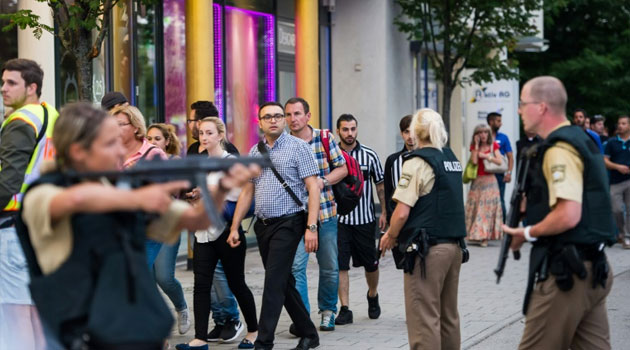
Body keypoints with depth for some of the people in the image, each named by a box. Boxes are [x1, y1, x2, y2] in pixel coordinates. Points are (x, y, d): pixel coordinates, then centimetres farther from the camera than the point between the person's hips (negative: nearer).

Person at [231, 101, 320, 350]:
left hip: (288, 224, -6)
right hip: (263, 225, 6)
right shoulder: (254, 153, 12)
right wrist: (234, 227, 12)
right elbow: (247, 192, 17)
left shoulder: (298, 147, -5)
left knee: (274, 282, -11)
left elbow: (313, 188, -10)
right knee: (284, 283, 11)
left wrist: (311, 227, -17)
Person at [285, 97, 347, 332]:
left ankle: (327, 311, 28)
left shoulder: (325, 137, 0)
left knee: (330, 267, 10)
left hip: (325, 211, 1)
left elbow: (342, 168, 3)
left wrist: (323, 181, -14)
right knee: (296, 266, -13)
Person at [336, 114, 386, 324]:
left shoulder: (369, 155, 0)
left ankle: (372, 295, 38)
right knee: (340, 266, -5)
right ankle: (345, 309, 1)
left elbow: (381, 185, 6)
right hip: (338, 219, -1)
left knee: (371, 264, 11)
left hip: (365, 219, 1)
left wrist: (384, 212, 0)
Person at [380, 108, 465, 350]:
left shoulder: (417, 162, -12)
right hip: (454, 245, 8)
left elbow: (402, 213, -17)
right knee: (448, 316, 16)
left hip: (428, 250, -8)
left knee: (424, 318, -4)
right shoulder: (451, 158, 11)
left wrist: (390, 236, 1)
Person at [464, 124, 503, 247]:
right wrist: (476, 145, -7)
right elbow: (474, 161, -10)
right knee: (475, 206, -1)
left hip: (489, 180, -1)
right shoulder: (474, 146, 7)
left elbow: (499, 161, -4)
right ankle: (475, 235, 6)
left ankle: (484, 237, -7)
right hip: (477, 180, 1)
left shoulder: (493, 145, 5)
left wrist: (486, 156, -10)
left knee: (489, 207, -6)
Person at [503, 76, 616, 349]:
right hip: (593, 267, 10)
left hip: (564, 271, -10)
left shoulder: (559, 150, -16)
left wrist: (528, 233, -11)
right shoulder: (581, 141, 15)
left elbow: (568, 215, -27)